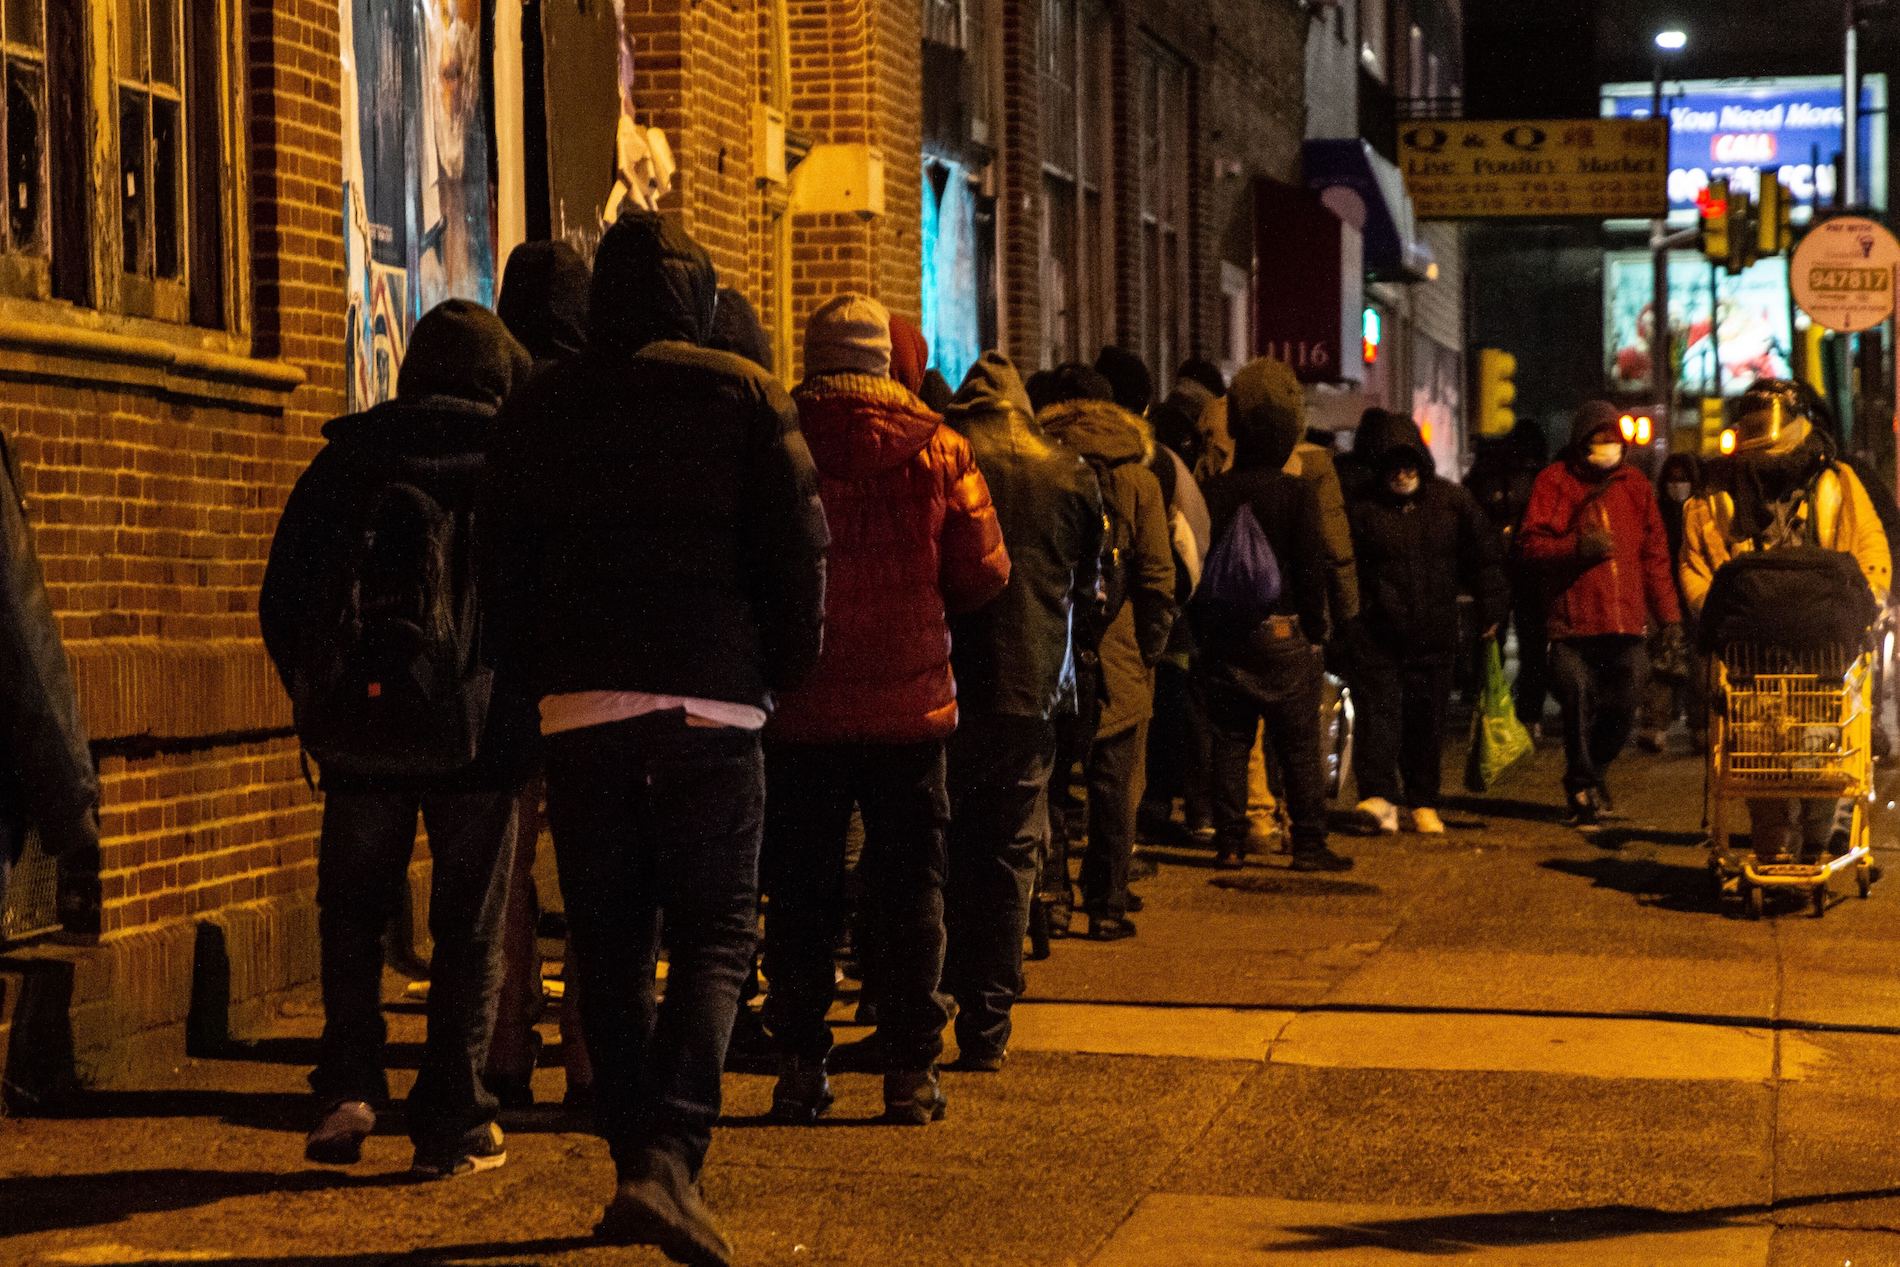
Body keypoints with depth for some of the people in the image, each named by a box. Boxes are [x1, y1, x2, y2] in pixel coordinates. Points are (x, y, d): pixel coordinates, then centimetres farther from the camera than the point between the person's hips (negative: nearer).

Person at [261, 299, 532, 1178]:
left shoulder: (343, 463, 7)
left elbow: (281, 604, 8)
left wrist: (320, 707, 16)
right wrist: (532, 708, 9)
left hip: (361, 732, 2)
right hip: (479, 734, -1)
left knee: (351, 915, 16)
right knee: (469, 930, 6)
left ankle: (347, 1087, 2)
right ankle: (453, 1125, 5)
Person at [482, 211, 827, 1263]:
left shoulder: (541, 409, 8)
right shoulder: (746, 396, 1)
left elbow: (503, 567, 9)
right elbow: (798, 548, -2)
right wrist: (784, 672, 9)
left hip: (580, 707, 2)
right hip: (709, 702, -2)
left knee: (610, 946, 10)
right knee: (715, 935, 0)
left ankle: (635, 1160, 12)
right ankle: (669, 1161, -15)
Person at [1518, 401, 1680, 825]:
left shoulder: (1634, 484, 15)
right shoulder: (1554, 482, 3)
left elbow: (1655, 554, 17)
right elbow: (1532, 544, -4)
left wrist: (1668, 614, 12)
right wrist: (1577, 547, -20)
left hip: (1626, 621, 3)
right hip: (1573, 620, -3)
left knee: (1624, 706, 0)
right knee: (1579, 707, -4)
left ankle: (1592, 773, 25)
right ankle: (1583, 786, 12)